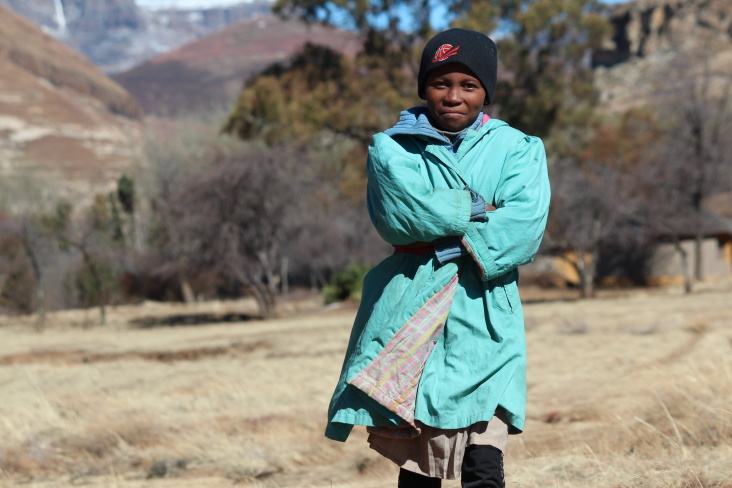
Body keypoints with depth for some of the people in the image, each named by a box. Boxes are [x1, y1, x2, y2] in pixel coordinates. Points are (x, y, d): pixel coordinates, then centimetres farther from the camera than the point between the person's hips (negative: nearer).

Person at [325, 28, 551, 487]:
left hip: (485, 316, 0)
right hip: (412, 312, 1)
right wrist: (478, 209, -5)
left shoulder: (517, 149, 9)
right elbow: (402, 211, -12)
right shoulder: (392, 148, 8)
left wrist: (459, 245, -13)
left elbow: (523, 226, -8)